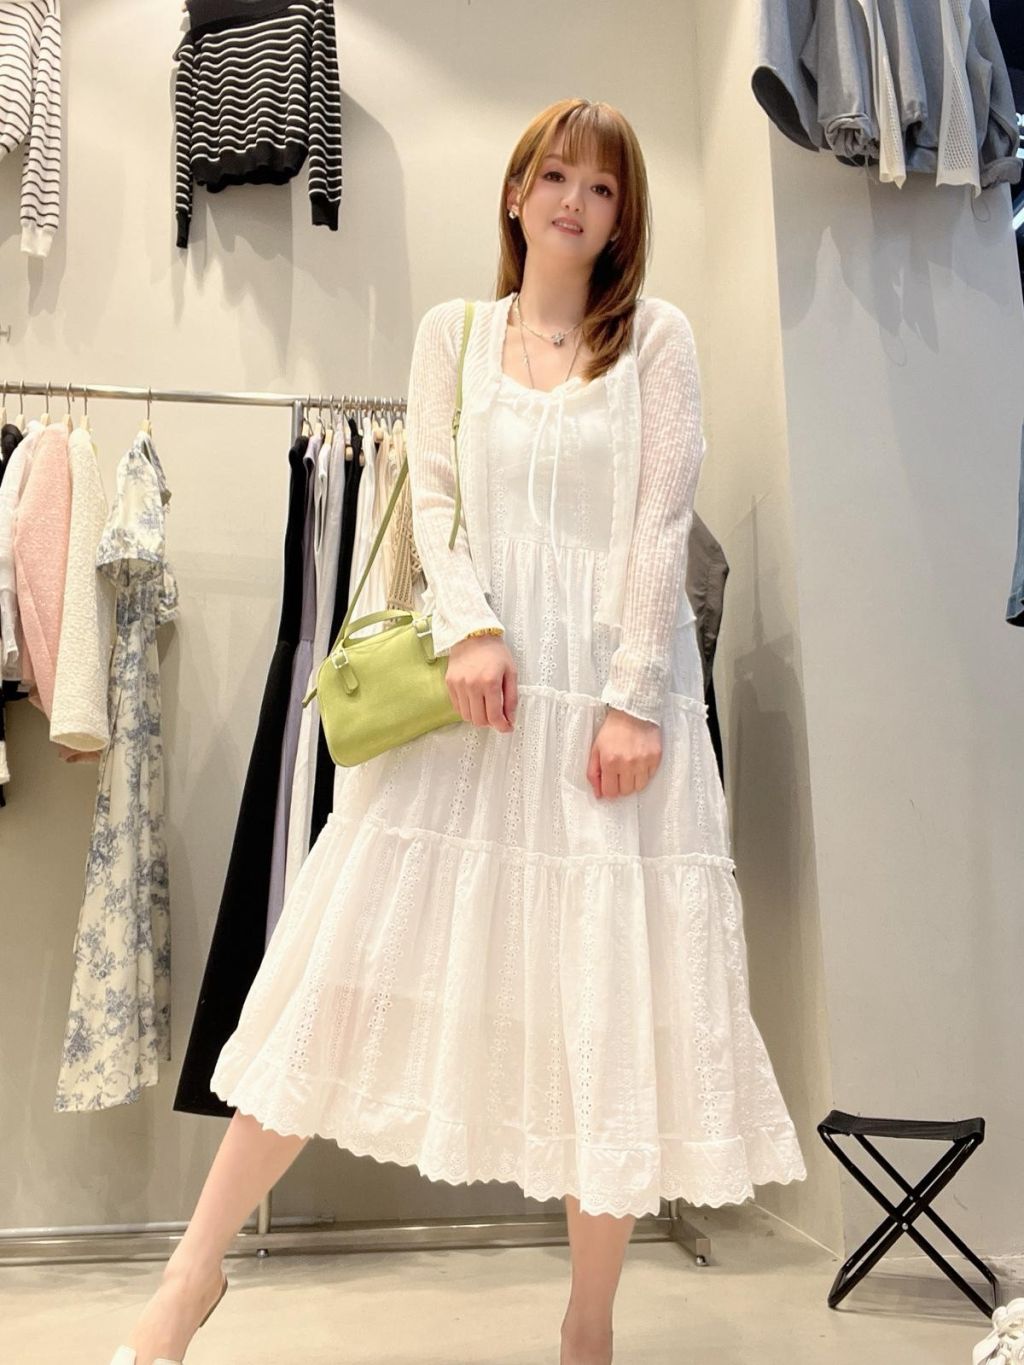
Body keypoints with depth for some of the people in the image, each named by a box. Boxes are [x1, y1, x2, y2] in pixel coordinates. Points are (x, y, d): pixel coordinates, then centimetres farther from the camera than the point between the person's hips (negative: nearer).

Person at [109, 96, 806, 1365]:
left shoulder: (656, 336, 7)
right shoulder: (451, 332, 13)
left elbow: (661, 524, -2)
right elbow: (432, 498, 5)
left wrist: (632, 695, -11)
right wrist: (467, 625, -13)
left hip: (614, 689, 0)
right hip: (478, 684, 1)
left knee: (613, 993, 2)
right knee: (352, 966, 2)